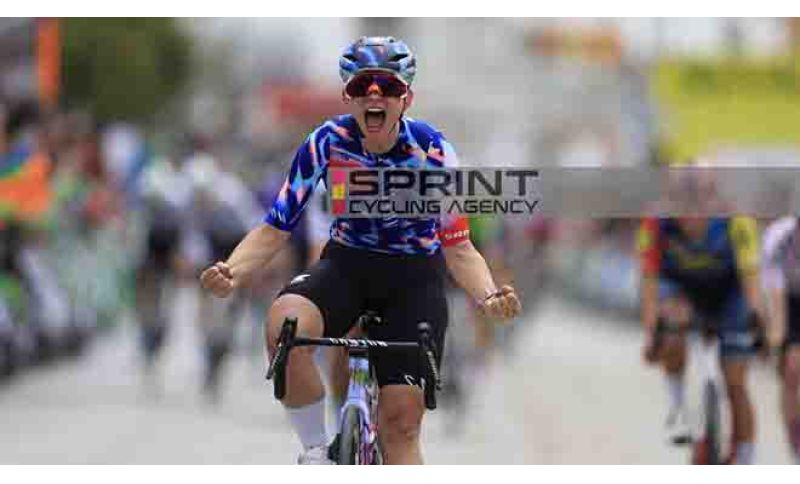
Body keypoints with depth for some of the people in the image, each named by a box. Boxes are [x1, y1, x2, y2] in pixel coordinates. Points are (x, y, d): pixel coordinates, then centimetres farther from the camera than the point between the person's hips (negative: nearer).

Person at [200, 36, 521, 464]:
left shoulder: (432, 151, -18)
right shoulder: (326, 143, -16)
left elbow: (458, 247, -12)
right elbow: (273, 230, -13)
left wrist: (489, 296, -34)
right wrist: (231, 274, -33)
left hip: (415, 273, -1)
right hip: (345, 264, 1)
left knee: (401, 421, -9)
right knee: (285, 324, -33)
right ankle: (316, 453, -14)